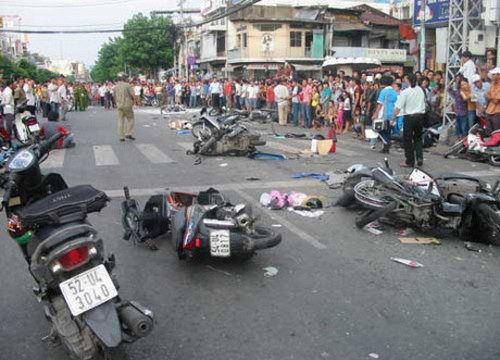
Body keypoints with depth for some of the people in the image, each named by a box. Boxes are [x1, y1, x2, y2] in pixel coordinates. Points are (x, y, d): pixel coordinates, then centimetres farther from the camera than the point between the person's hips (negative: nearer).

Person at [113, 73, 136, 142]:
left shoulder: (115, 86, 7)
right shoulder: (127, 85, -9)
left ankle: (121, 137, 7)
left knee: (120, 121, 8)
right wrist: (133, 101, 3)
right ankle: (128, 133, -4)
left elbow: (115, 97, 12)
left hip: (119, 105, 5)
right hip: (127, 105, -4)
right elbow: (133, 95, -14)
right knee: (130, 119, 8)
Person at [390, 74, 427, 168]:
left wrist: (392, 118, -10)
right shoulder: (421, 90, 5)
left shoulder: (405, 92, -12)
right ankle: (420, 157, 7)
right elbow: (424, 102, 15)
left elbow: (398, 107, -15)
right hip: (420, 116, 5)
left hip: (409, 117, -5)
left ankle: (409, 161, 9)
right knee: (418, 138, 20)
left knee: (407, 140, 5)